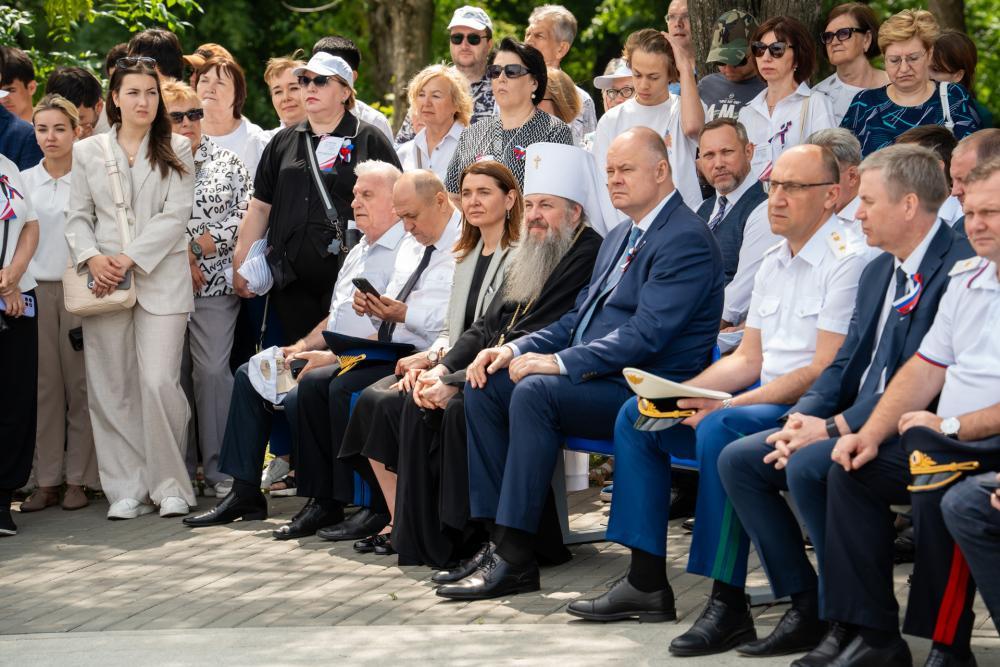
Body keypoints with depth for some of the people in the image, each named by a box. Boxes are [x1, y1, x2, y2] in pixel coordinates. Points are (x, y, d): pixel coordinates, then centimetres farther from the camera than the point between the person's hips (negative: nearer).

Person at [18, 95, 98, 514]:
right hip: (36, 290, 2)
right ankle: (47, 480, 6)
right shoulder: (24, 181, 8)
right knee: (44, 386, 2)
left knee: (80, 385, -1)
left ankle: (78, 479, 5)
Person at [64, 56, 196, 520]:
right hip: (105, 285, 2)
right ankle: (128, 490, 7)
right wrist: (92, 258, -10)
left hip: (160, 279, -2)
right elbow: (77, 215, 10)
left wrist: (130, 258, -12)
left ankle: (170, 484, 1)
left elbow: (176, 215, -3)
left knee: (159, 382, -12)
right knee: (111, 389, 0)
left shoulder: (176, 151, 7)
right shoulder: (88, 152, 13)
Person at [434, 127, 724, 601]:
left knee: (534, 392, -31)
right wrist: (517, 349, 8)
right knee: (484, 385, -4)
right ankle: (499, 533, -7)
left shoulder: (687, 241, -11)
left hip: (643, 389, -10)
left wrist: (560, 362, -24)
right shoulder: (619, 238, 20)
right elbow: (580, 317, 25)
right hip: (593, 378, 10)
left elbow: (646, 334, -21)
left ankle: (515, 559, -29)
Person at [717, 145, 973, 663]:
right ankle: (805, 607, 1)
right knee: (738, 459, -2)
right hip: (857, 420, 10)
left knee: (807, 466, -30)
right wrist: (801, 419, -2)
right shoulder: (878, 271, 17)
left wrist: (833, 429, -21)